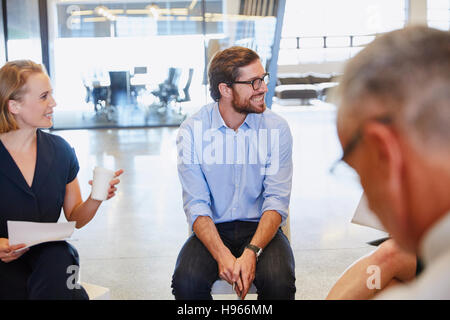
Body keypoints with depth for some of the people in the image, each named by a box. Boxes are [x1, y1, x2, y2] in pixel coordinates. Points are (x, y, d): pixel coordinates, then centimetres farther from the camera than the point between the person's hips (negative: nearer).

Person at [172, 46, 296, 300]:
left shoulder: (277, 128, -4)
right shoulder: (192, 131, -5)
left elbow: (277, 200, -8)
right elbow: (196, 204, -9)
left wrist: (251, 252, -24)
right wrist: (222, 255, -25)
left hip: (261, 227, 0)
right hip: (213, 230, 0)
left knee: (279, 282, -28)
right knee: (186, 282, -26)